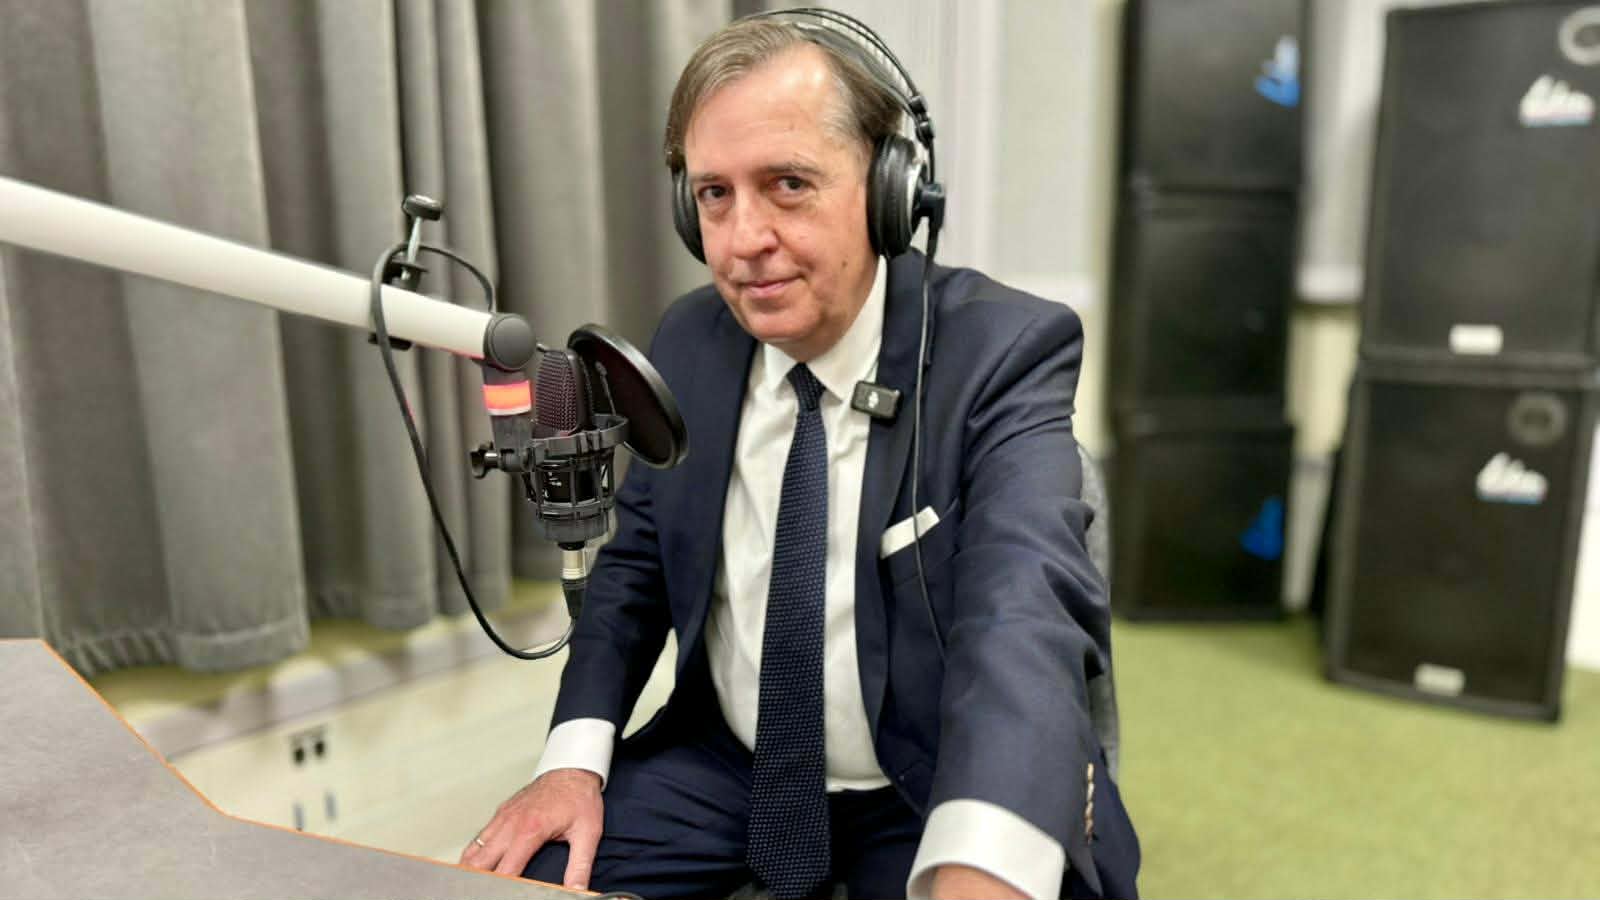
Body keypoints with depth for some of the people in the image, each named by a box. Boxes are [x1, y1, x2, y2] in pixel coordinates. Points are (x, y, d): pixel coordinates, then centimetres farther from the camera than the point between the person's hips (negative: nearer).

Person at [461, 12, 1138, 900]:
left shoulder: (1003, 351, -17)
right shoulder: (687, 342, -1)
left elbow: (1024, 607, -32)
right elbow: (635, 560, 7)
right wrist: (574, 759, -9)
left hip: (934, 795, -3)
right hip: (722, 769, 4)